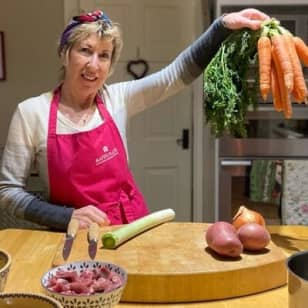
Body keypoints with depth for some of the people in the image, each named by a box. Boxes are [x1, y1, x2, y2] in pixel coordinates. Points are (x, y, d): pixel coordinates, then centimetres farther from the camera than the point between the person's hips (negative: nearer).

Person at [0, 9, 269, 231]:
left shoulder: (117, 99, 0)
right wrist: (67, 217, -17)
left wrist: (223, 25, -20)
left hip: (132, 226, 2)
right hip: (75, 235, -1)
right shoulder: (32, 112, -7)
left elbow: (179, 73, -7)